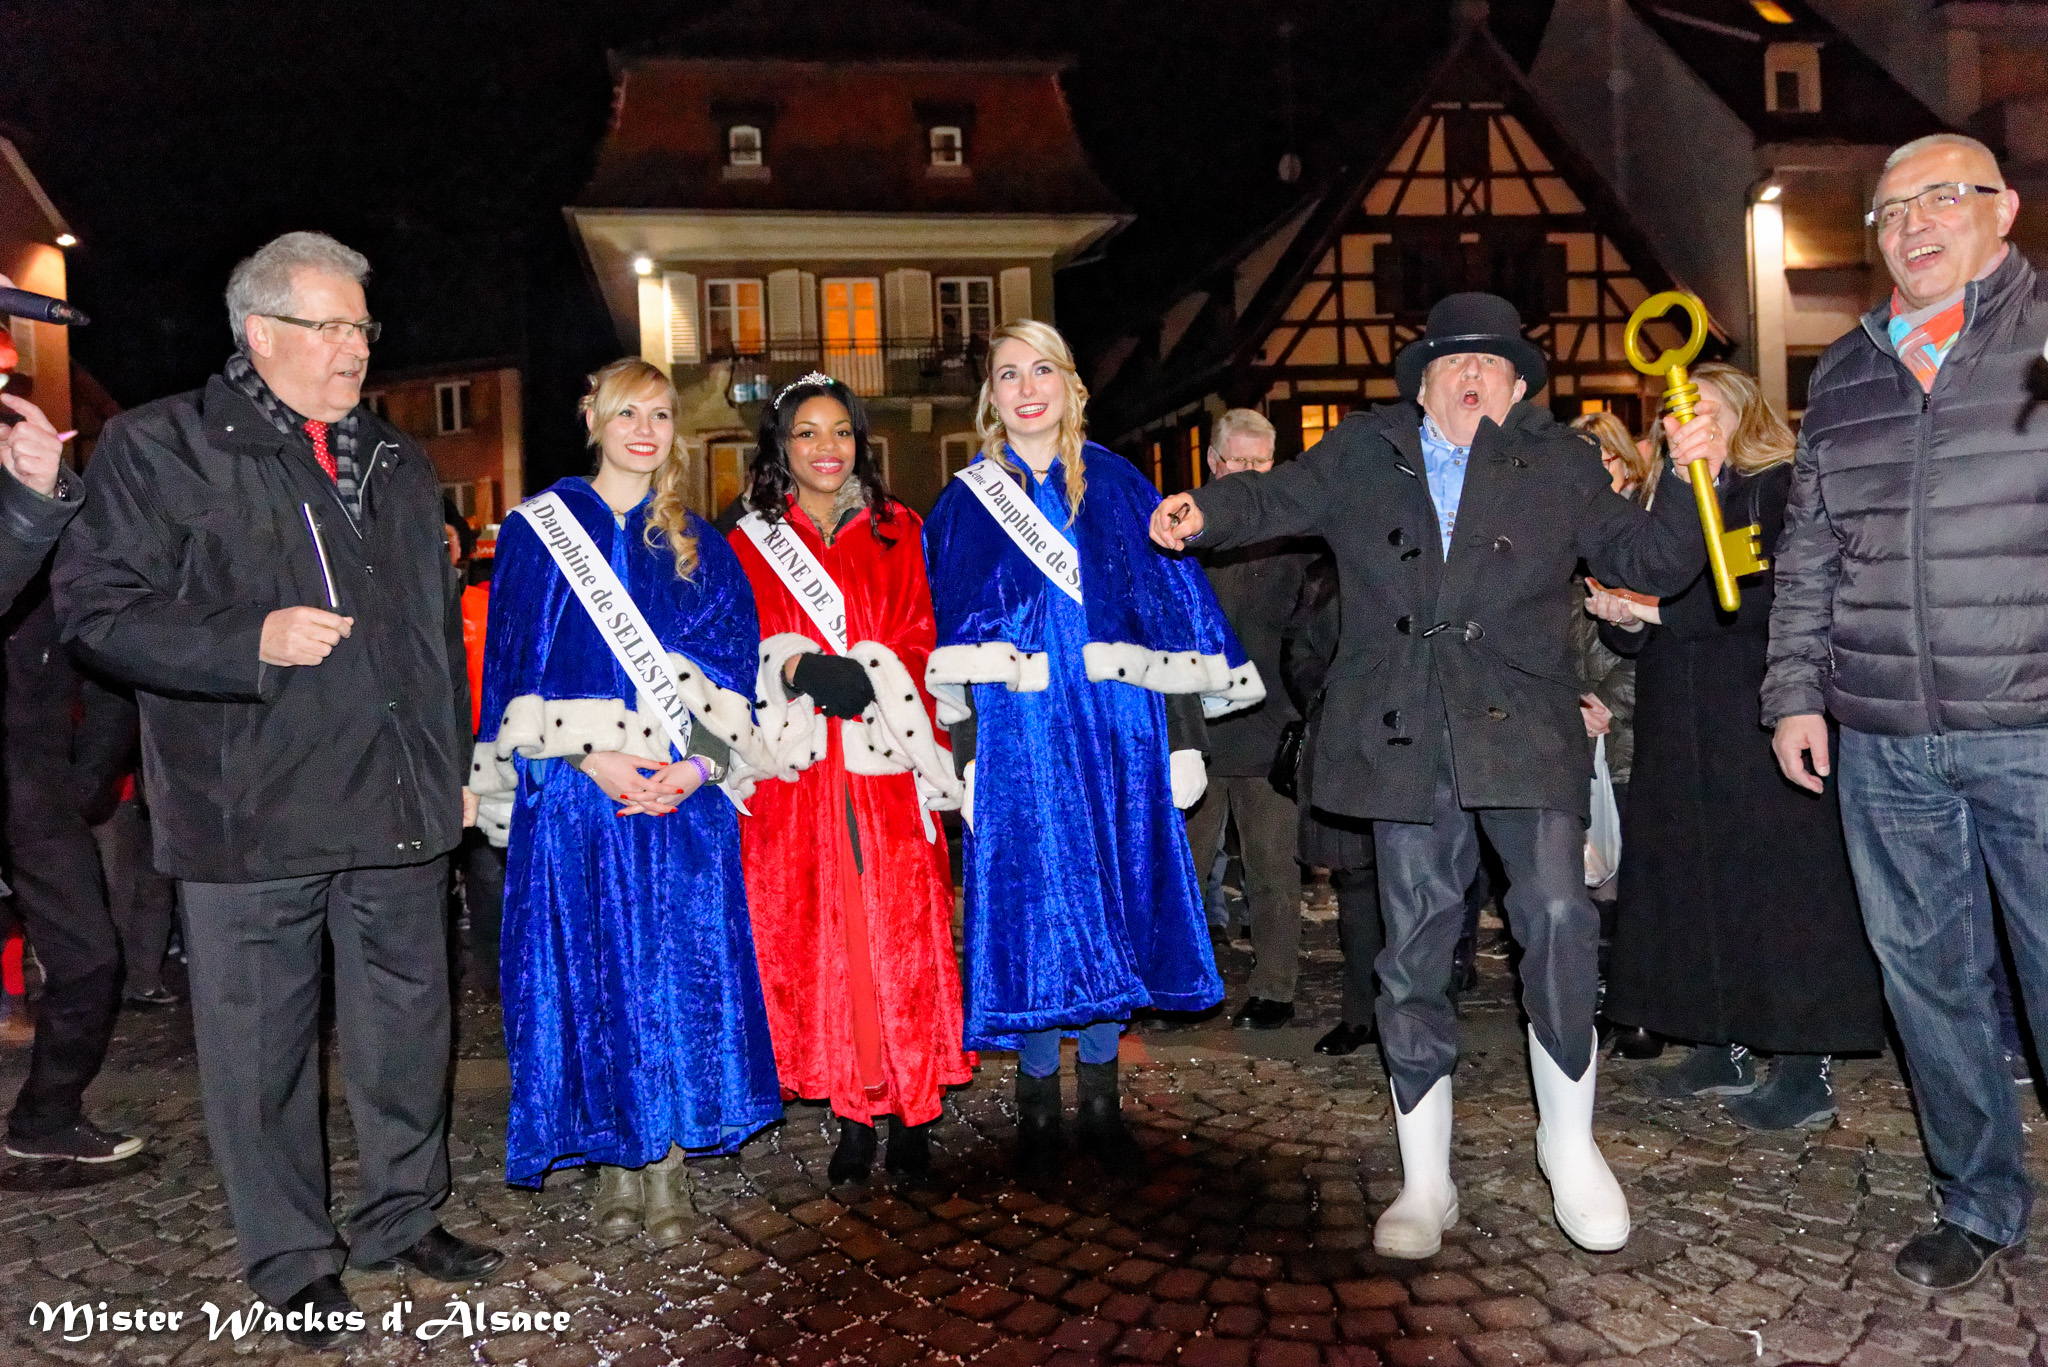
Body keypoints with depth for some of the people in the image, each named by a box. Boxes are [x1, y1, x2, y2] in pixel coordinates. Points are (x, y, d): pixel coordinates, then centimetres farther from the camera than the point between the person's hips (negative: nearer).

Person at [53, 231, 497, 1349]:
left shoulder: (396, 461, 16)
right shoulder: (158, 447, -1)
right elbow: (98, 606, -7)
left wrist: (453, 764, 17)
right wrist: (253, 642, -19)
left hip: (399, 808, 5)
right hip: (249, 817, -4)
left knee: (407, 1027, 13)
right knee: (261, 1048, 6)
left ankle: (403, 1216, 32)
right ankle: (292, 1259, 24)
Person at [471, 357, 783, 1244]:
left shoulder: (700, 547, 12)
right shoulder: (538, 531, 7)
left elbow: (731, 673, 7)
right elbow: (516, 665, 0)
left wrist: (699, 764, -10)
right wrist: (590, 756, -13)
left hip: (685, 794, 1)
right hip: (574, 794, -1)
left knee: (682, 970, 1)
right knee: (590, 970, 2)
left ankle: (670, 1169, 13)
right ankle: (614, 1161, 18)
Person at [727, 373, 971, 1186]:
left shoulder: (898, 532, 13)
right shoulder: (750, 544, 12)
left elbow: (923, 639, 6)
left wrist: (867, 674, -13)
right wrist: (799, 671, -16)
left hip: (887, 765, 0)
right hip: (799, 770, 0)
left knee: (901, 934, -3)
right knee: (817, 939, 0)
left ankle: (914, 1114, 7)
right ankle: (854, 1113, 11)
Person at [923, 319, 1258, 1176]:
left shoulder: (1120, 488, 7)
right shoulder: (967, 504, 7)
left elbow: (1175, 608, 6)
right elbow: (951, 645, 3)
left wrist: (1183, 729, 1)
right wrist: (963, 747, -5)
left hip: (1118, 731, 1)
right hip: (1018, 739, -1)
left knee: (1113, 905, 6)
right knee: (1032, 909, 2)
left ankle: (1102, 1103, 21)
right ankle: (1038, 1106, 17)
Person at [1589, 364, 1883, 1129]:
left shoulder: (1782, 488, -1)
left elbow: (1773, 595, -16)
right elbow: (1638, 622, 14)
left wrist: (1661, 609, -16)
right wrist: (1623, 620, -8)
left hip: (1761, 722, -6)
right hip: (1681, 729, 6)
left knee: (1776, 883, -5)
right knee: (1694, 882, 7)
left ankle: (1804, 1071, 3)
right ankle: (1722, 1050, 18)